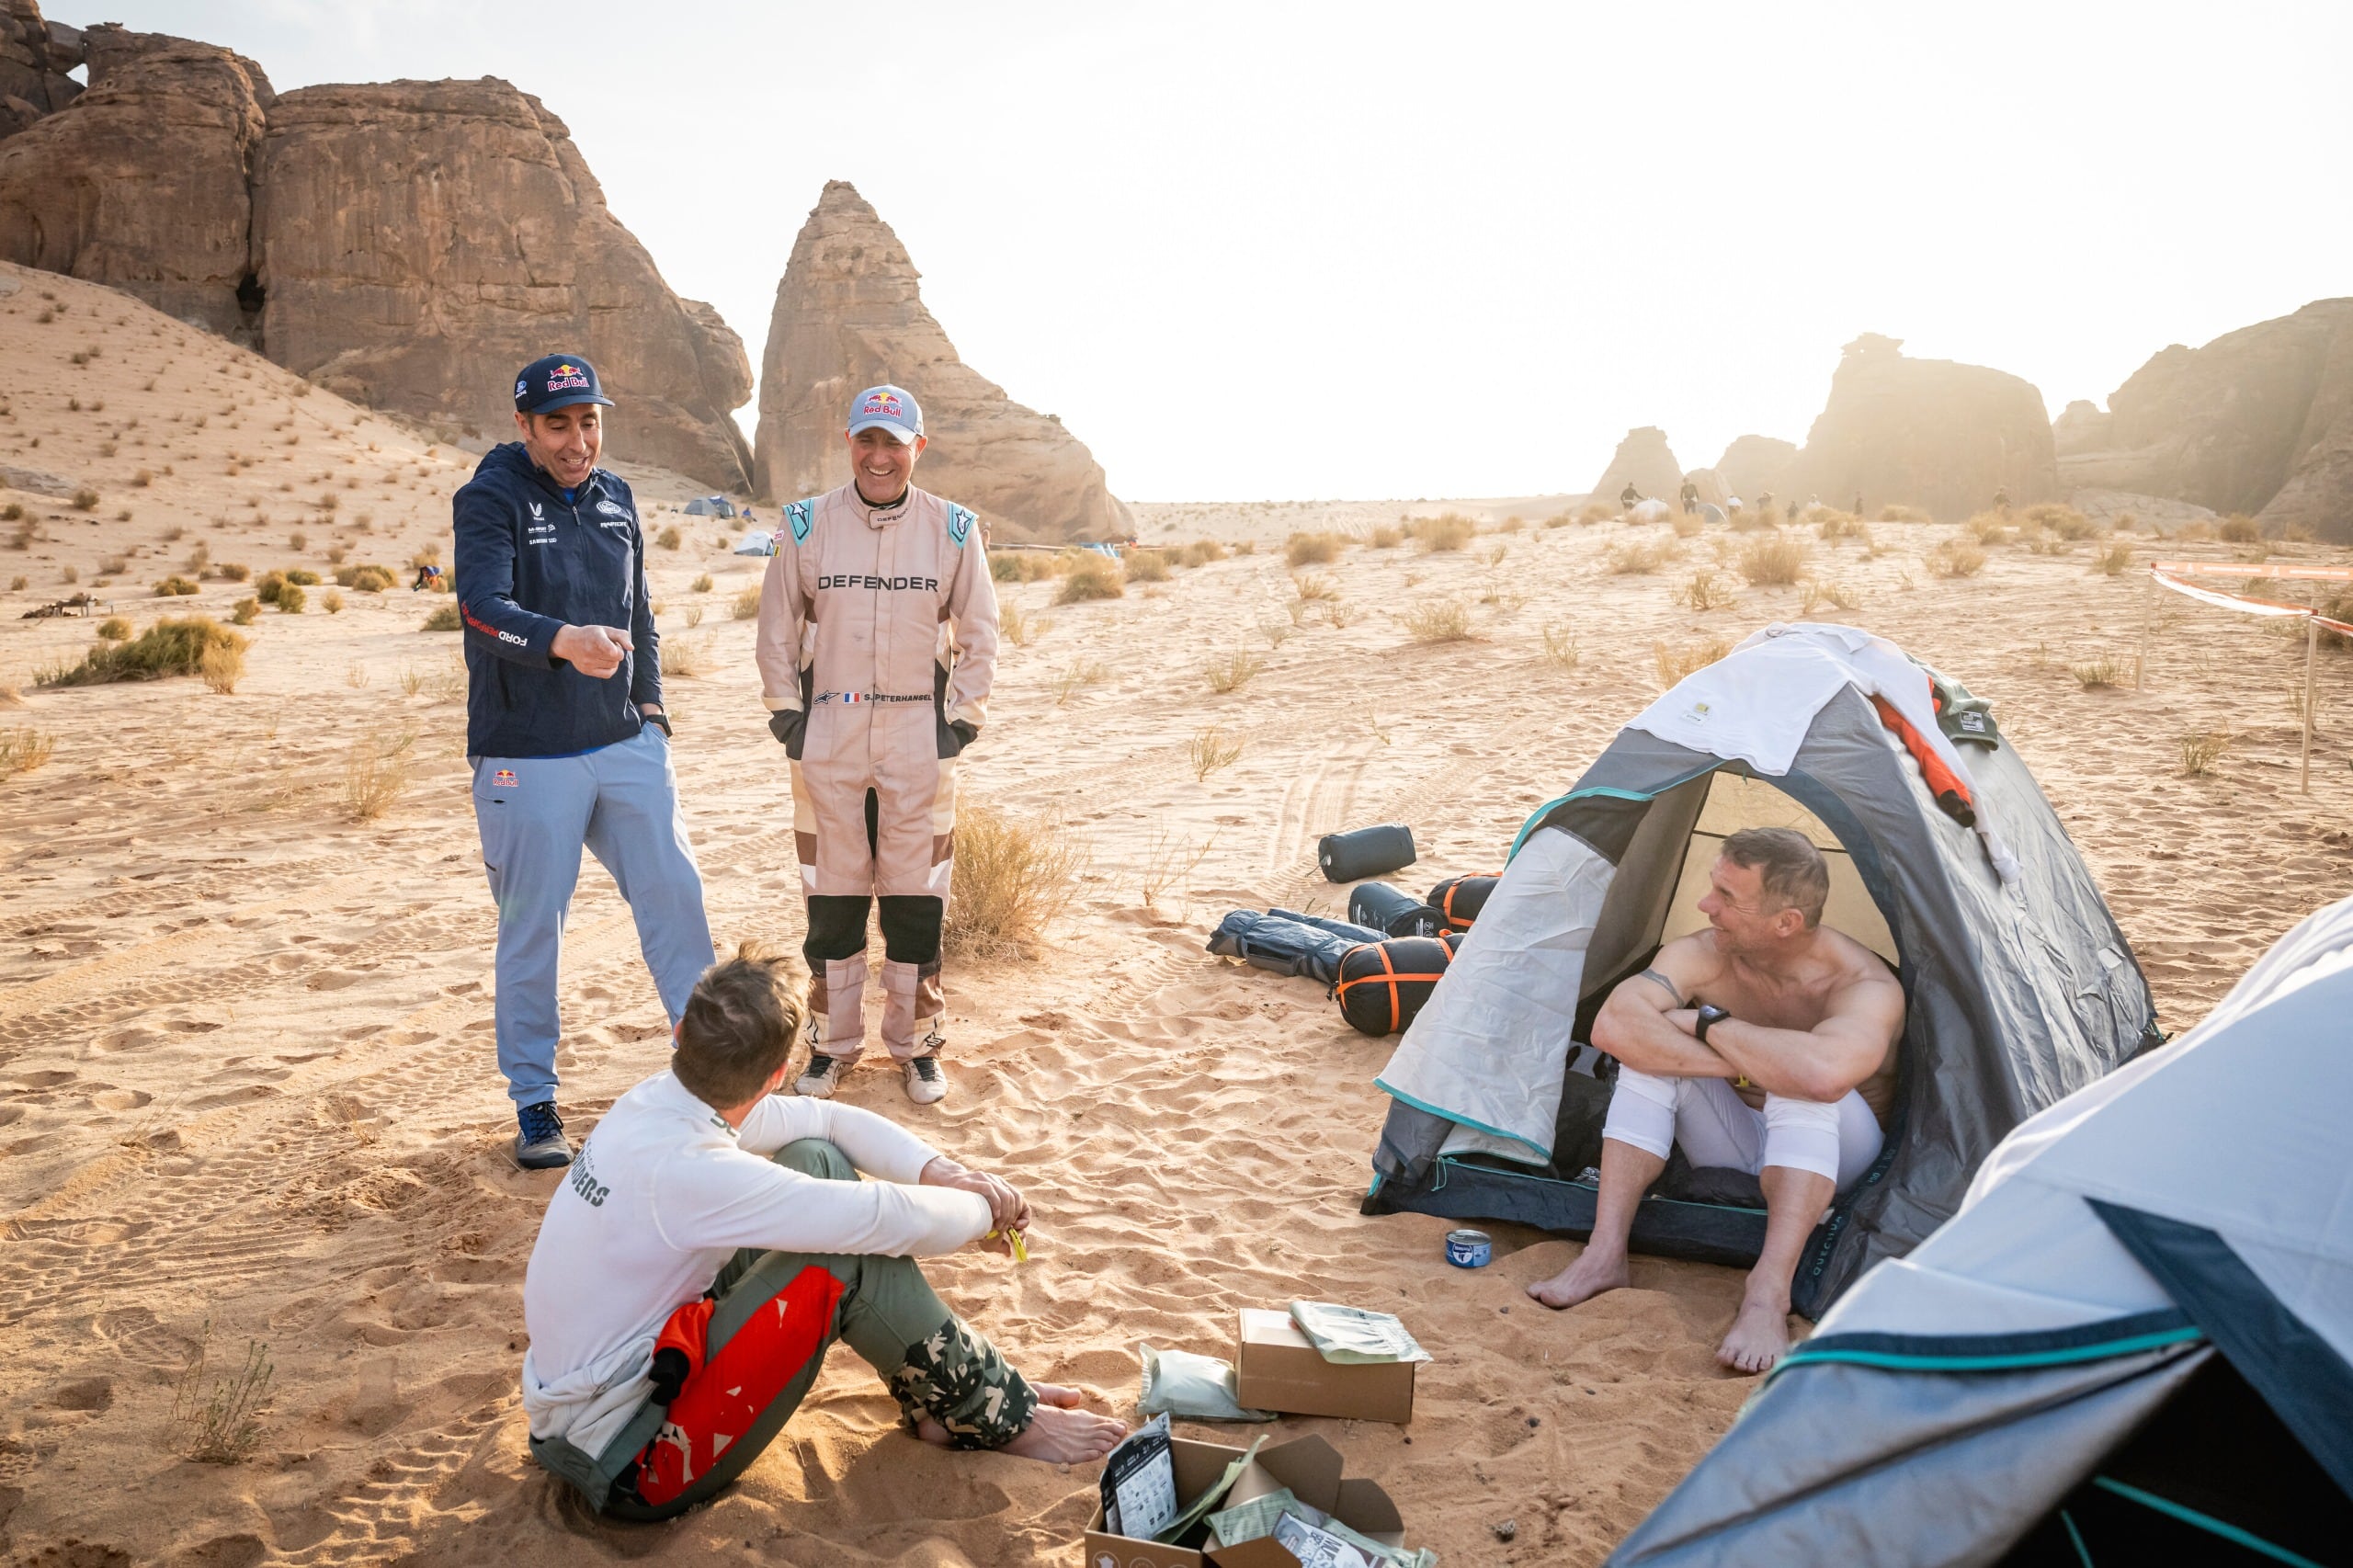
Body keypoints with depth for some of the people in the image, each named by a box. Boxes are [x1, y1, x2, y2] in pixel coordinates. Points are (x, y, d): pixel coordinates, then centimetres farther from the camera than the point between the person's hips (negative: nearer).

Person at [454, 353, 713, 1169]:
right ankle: (535, 1105, 17)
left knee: (675, 890, 6)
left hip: (626, 745, 5)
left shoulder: (616, 499, 11)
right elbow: (482, 607, -26)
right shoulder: (490, 498, -8)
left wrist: (649, 702, 9)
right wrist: (562, 640, -44)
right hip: (527, 759, -5)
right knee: (532, 930, 3)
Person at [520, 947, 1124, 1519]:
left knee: (819, 1160, 1)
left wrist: (943, 1173, -10)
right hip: (625, 1464, -9)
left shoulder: (661, 1100, -5)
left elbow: (827, 1117, 4)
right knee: (848, 1258, -21)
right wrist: (985, 1209, -8)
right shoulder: (685, 1168, -31)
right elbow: (890, 1221, -28)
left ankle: (937, 1400, 8)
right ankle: (1001, 1416, 1)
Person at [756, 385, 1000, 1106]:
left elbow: (978, 634, 7)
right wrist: (786, 714, 3)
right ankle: (832, 1043, 22)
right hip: (828, 729, 0)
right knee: (831, 895, 7)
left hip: (920, 733, 0)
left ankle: (915, 1044, 20)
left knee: (917, 897, 4)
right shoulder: (806, 526, 1)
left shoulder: (954, 531, 1)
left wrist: (964, 718, 2)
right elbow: (777, 628, 8)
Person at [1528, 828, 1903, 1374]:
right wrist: (1739, 1064, -40)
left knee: (1804, 1086, -38)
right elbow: (1611, 1024, -34)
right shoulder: (1703, 954, -18)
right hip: (1735, 1145, 4)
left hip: (1828, 1156, -3)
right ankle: (1605, 1254, -27)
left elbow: (1823, 1072, -54)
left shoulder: (1865, 986, -30)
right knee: (1649, 1046, -24)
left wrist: (1710, 1024, -37)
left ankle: (1768, 1296, -40)